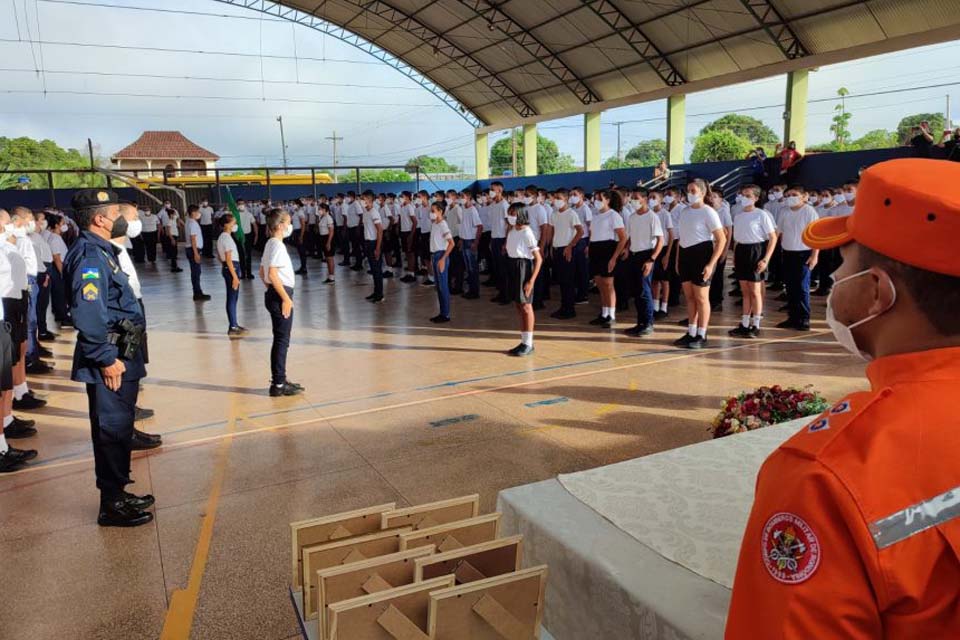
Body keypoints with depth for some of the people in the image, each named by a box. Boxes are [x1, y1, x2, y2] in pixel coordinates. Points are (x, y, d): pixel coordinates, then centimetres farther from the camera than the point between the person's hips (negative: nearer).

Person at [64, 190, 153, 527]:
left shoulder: (100, 250, 14)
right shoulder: (90, 256, -18)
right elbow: (88, 315, -28)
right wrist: (106, 359, -23)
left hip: (120, 354, 10)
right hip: (110, 359, -10)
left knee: (119, 425, 18)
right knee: (113, 428, -1)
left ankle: (117, 493, 31)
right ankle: (112, 505, 11)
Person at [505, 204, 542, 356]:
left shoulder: (527, 233, -14)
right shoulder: (512, 231, 9)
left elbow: (539, 259, -14)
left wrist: (531, 281, -19)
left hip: (524, 268, -8)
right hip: (512, 267, 8)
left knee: (526, 306, -1)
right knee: (519, 306, 12)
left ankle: (528, 344, 8)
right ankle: (524, 341, 22)